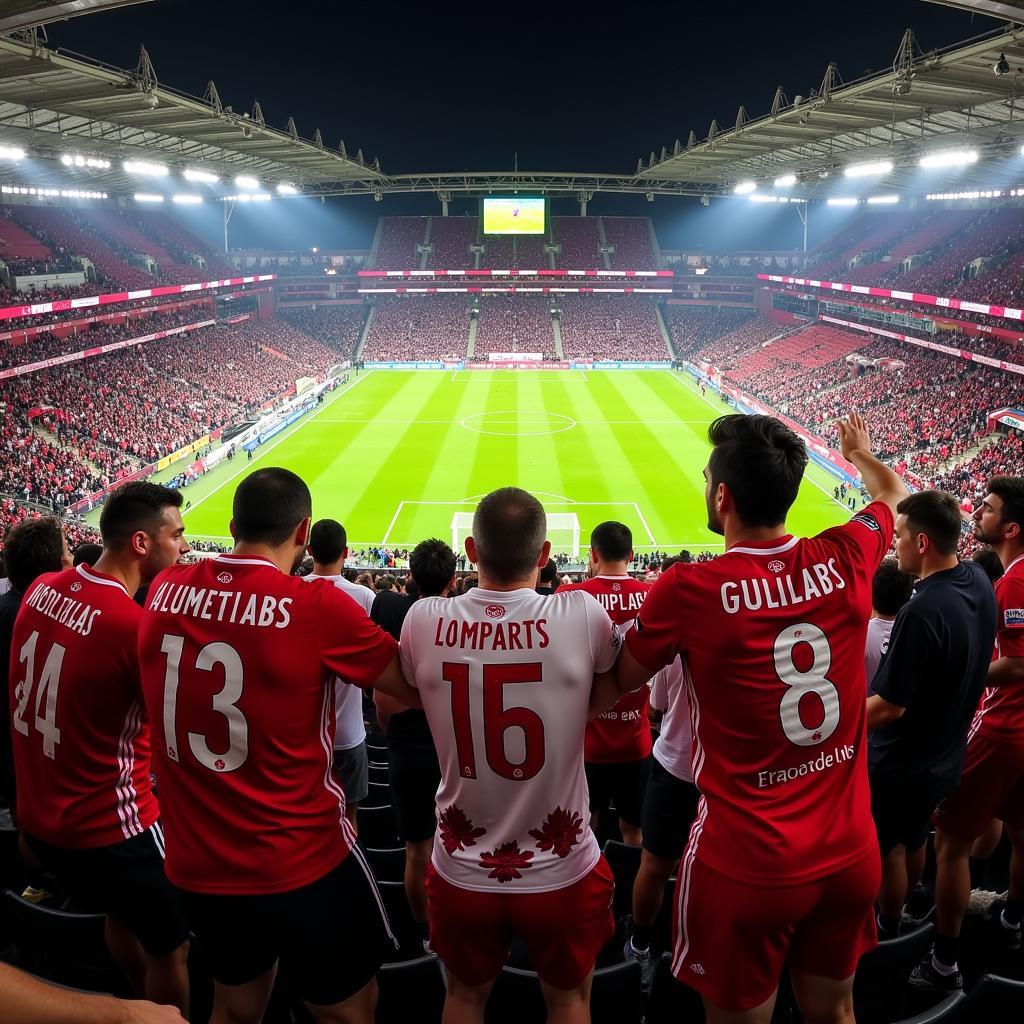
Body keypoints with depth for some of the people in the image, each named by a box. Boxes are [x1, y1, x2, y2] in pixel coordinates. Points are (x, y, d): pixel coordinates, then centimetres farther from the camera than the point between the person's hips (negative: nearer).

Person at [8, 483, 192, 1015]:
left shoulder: (44, 588, -5)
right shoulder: (136, 625, -27)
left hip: (39, 817, 8)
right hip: (108, 828, -8)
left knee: (122, 916, 31)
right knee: (170, 945, 16)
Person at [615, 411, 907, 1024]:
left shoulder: (688, 591, -21)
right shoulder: (845, 560, -8)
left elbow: (616, 682, -4)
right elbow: (892, 493, 16)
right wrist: (861, 452, 37)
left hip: (747, 865, -4)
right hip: (852, 853, 4)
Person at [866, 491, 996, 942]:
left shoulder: (922, 613, -35)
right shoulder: (979, 581, -10)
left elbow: (890, 706, -29)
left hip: (901, 765, -8)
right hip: (943, 756, 8)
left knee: (888, 852, 15)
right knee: (914, 843, 27)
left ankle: (886, 934, 35)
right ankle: (900, 915, 48)